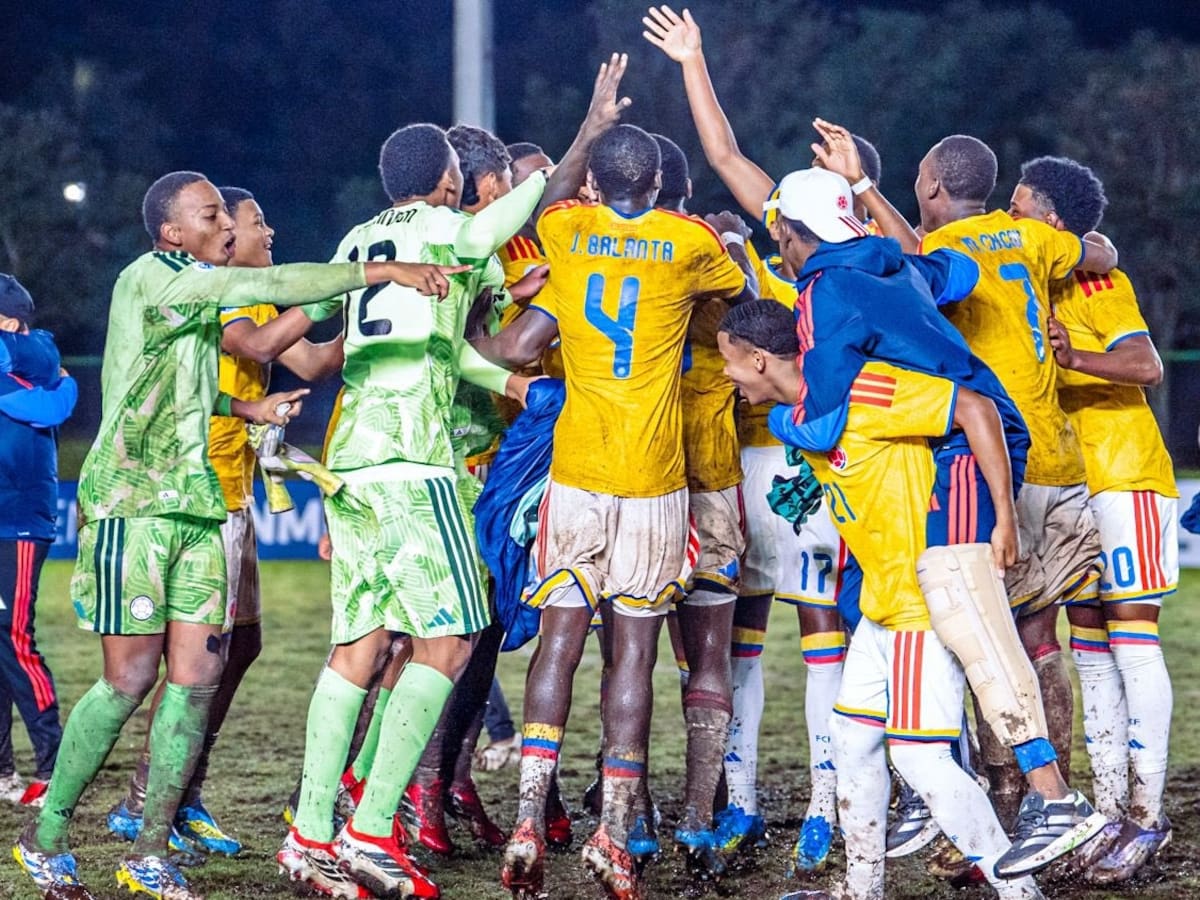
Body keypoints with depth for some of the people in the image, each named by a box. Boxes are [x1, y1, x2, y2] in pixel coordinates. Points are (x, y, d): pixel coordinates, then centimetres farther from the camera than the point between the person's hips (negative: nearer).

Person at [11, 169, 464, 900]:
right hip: (132, 502, -8)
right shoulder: (150, 279, -10)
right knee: (131, 678, -8)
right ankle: (46, 835, 7)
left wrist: (245, 407, 18)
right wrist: (385, 272, -21)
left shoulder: (199, 291, 17)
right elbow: (274, 288, -19)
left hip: (194, 504, 8)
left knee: (198, 675, 0)